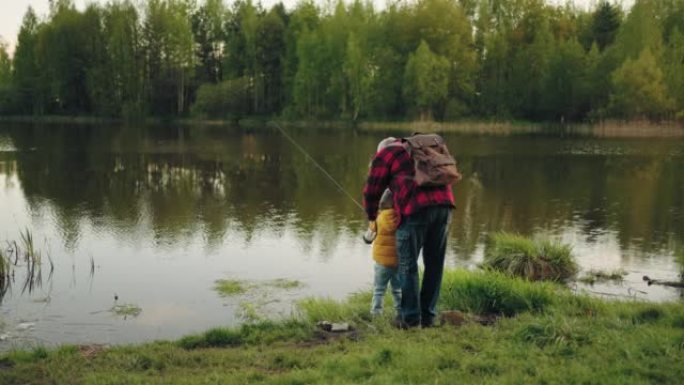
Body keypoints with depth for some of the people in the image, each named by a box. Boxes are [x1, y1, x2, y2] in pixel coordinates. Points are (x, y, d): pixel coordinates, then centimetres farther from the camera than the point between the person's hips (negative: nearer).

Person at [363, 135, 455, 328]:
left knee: (408, 265, 7)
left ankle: (410, 317, 11)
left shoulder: (385, 154, 16)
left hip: (416, 209, -5)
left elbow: (372, 190, 15)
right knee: (434, 263, 13)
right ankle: (428, 316, 19)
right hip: (443, 204, 6)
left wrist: (372, 218, 30)